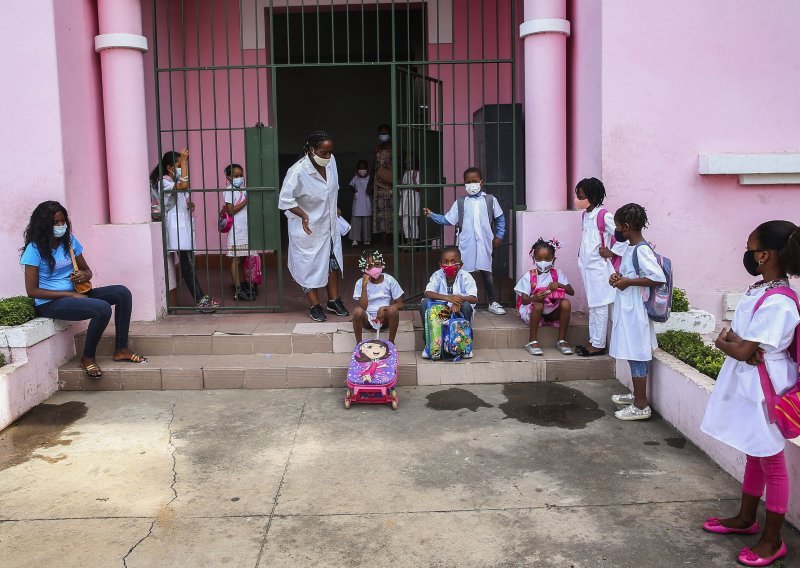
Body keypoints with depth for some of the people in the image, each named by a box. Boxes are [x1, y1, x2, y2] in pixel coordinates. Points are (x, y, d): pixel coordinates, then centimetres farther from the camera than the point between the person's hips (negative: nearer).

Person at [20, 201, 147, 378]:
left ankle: (121, 349, -4)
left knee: (122, 292, -9)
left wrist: (85, 275, -10)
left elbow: (86, 270, 17)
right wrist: (71, 294, -18)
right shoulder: (35, 249, -11)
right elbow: (32, 290, -13)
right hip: (50, 303, -7)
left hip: (76, 293, 7)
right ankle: (88, 357, -8)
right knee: (103, 309, -29)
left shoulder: (69, 240, 7)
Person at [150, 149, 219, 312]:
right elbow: (183, 186, -29)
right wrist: (184, 161, -25)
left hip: (185, 223, 8)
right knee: (187, 263, -10)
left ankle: (201, 298, 7)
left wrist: (190, 205, 3)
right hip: (176, 224, -8)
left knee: (188, 262, 8)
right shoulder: (164, 181, -10)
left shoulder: (177, 179, 17)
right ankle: (200, 301, -13)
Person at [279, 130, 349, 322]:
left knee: (332, 261, 16)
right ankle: (314, 306, 21)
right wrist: (304, 215, -28)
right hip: (308, 227, -6)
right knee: (309, 265, 7)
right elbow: (285, 200, -22)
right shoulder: (298, 172, -29)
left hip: (329, 223, 7)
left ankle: (334, 300, 31)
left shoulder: (331, 161, -10)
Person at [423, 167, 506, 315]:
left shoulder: (490, 200, 4)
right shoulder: (460, 203, 5)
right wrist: (431, 215, -4)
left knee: (487, 272, 8)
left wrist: (499, 236, 5)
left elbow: (500, 218, 11)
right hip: (466, 245, 0)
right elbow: (447, 219, 5)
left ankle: (493, 302, 19)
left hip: (484, 244, 0)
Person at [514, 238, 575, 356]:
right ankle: (532, 341, -25)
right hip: (533, 310, -2)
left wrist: (559, 285, -23)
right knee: (538, 305, -36)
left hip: (553, 311, 3)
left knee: (566, 303, -27)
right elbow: (524, 300, -11)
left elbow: (571, 292, -4)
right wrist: (534, 298, -34)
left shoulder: (557, 274, 3)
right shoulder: (529, 276, -5)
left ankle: (562, 341, -15)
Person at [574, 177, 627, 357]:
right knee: (592, 306, 15)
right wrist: (581, 256, 12)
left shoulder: (604, 215, -15)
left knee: (599, 306, -1)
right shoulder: (585, 215, 10)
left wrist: (612, 253, -13)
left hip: (599, 268, -9)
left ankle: (598, 345, 5)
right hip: (587, 266, 9)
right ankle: (593, 341, 23)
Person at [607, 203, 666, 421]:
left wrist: (628, 282, -22)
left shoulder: (642, 250, -20)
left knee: (637, 356, -2)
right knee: (633, 355, 18)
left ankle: (641, 406, 6)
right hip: (626, 310, 10)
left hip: (635, 312, -10)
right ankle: (637, 395, 31)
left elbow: (658, 277, -27)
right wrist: (619, 277, 3)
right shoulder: (631, 248, 10)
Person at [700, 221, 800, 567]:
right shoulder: (759, 291, 5)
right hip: (747, 386, 9)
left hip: (765, 392, -9)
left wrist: (727, 341, -6)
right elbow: (739, 341, 8)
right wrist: (736, 343, -13)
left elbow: (742, 350, -25)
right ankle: (745, 518, 38)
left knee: (771, 464, 5)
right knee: (754, 457, 22)